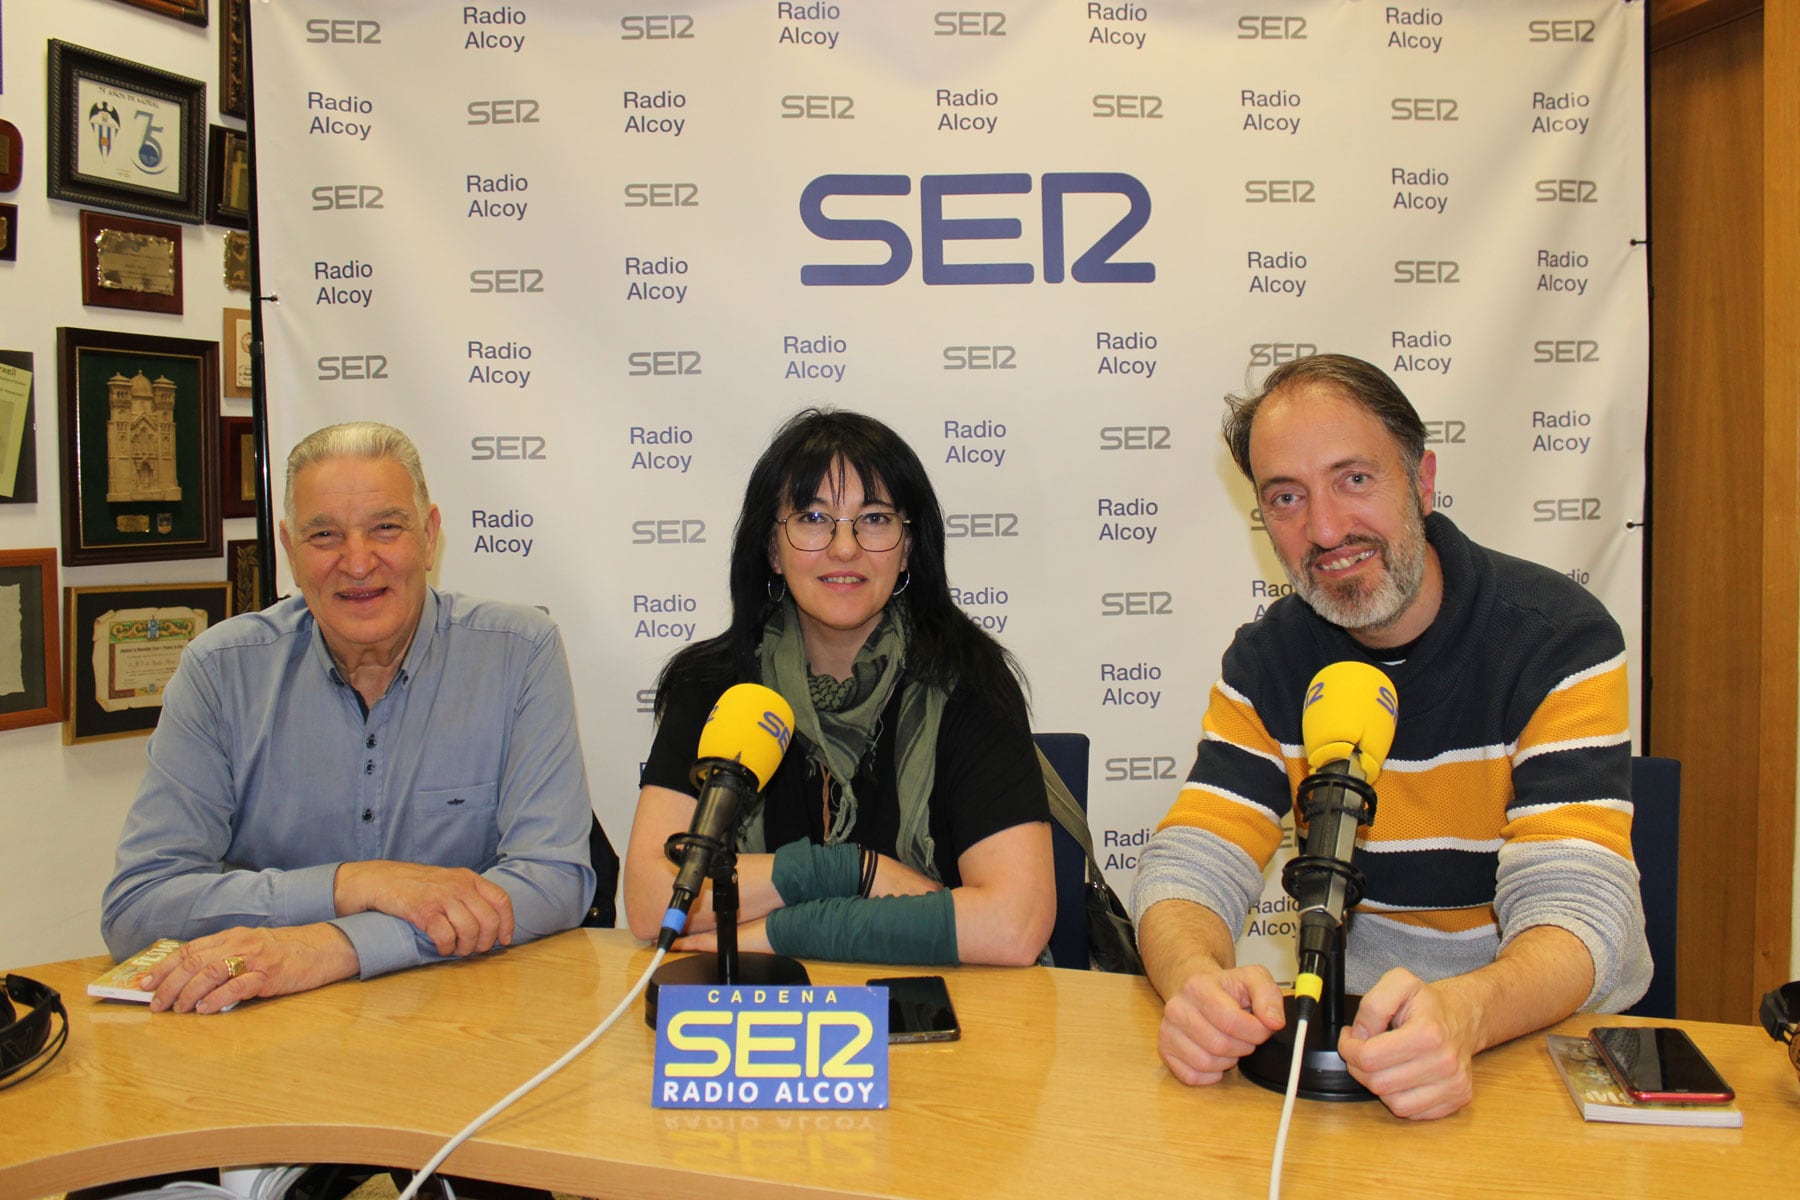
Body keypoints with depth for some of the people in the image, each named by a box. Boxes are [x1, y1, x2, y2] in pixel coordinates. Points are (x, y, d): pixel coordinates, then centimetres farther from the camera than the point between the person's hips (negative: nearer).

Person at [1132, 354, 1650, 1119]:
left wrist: (1464, 1014, -44)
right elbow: (1189, 865, -10)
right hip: (1346, 1016, 3)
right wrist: (1197, 980, -34)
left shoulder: (1559, 639, -13)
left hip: (1540, 1031, -2)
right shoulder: (1267, 661, -2)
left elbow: (1577, 912, -21)